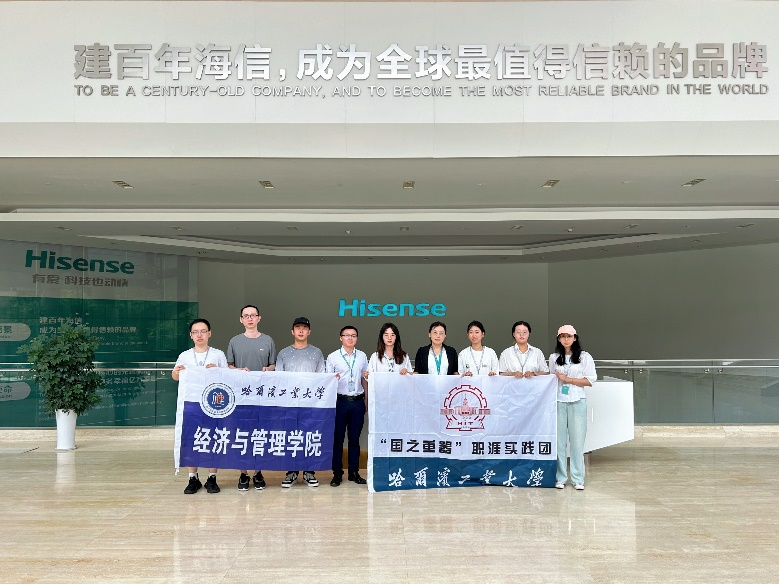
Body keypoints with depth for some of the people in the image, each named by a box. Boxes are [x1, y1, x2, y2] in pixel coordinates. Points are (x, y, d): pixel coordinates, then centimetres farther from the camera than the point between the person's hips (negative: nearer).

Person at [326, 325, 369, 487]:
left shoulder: (362, 356, 9)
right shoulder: (333, 357, 0)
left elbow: (364, 379, 13)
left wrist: (366, 400, 11)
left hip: (358, 401, 2)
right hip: (340, 400, -2)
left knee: (354, 438, 9)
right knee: (338, 438, 4)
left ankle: (354, 472, 19)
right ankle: (337, 473, 13)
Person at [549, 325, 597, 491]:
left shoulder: (585, 357, 3)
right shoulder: (553, 358, 11)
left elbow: (590, 380, -1)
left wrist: (567, 379, -9)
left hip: (577, 402, -2)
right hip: (558, 401, 2)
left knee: (577, 440, -1)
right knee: (559, 440, 1)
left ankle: (578, 479, 7)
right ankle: (560, 477, 9)